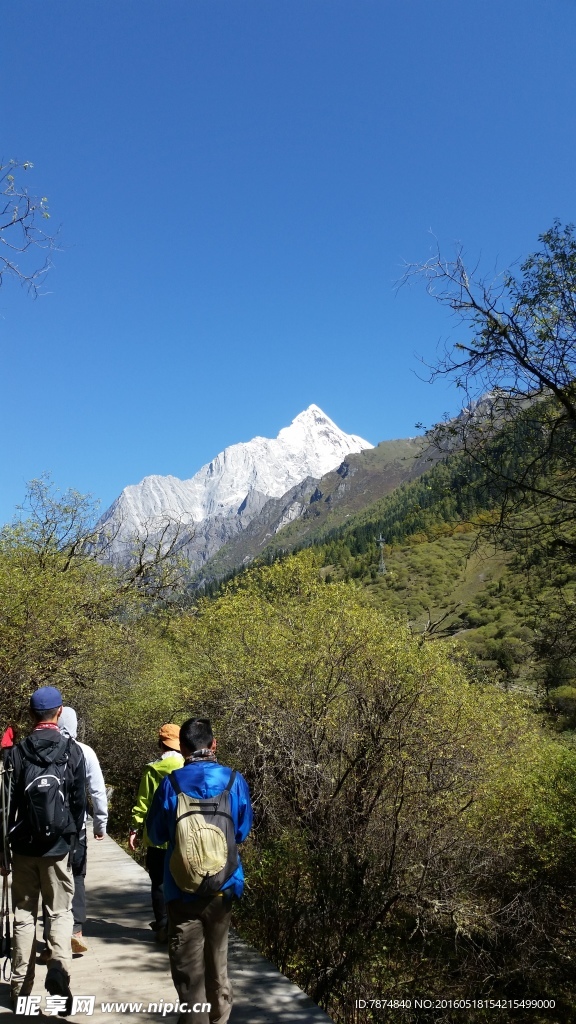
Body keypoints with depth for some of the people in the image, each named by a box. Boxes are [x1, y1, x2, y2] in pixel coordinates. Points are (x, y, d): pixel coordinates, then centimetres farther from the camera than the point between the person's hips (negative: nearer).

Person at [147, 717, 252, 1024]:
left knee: (189, 970, 7)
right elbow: (242, 832, 4)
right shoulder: (234, 780, -9)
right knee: (217, 962, 22)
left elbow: (155, 835, 0)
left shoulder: (171, 783, -12)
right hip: (222, 887, 3)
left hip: (182, 889, -2)